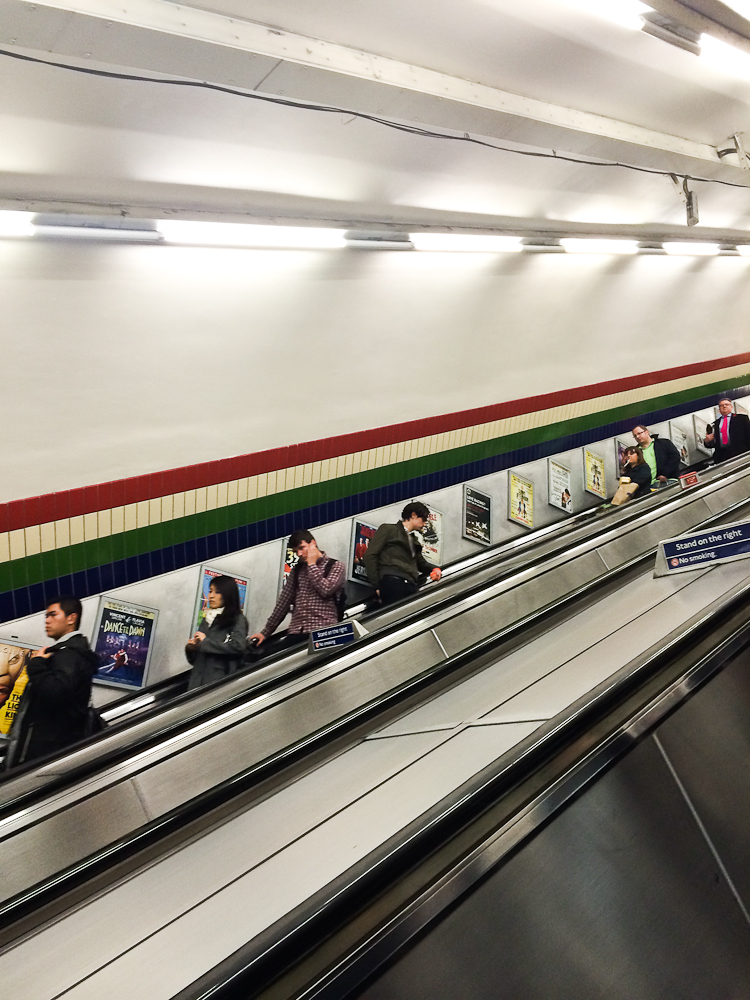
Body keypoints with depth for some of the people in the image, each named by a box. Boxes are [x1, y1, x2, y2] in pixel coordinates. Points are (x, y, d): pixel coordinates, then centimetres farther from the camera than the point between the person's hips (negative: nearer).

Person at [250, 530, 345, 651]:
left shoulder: (336, 566, 8)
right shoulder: (296, 571, 22)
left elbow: (326, 590, -10)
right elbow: (283, 603, 21)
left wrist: (312, 565, 0)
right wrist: (265, 632, 16)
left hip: (323, 632, -4)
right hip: (296, 633, 5)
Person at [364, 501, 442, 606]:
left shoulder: (414, 541, 35)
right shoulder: (388, 530, 13)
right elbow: (370, 556, 4)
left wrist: (435, 569, 14)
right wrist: (377, 586, -4)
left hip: (411, 585, 7)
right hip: (392, 581, -7)